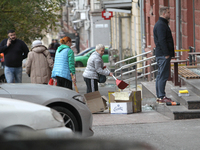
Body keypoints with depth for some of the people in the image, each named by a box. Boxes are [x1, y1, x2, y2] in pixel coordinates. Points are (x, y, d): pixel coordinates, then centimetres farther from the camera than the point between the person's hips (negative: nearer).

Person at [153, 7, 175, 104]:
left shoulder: (161, 24, 19)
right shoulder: (161, 25, -15)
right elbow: (162, 40, -22)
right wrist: (166, 54, -22)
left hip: (160, 55, 11)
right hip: (163, 55, -11)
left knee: (160, 75, 12)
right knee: (163, 76, -10)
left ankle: (159, 96, 16)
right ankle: (161, 97, -11)